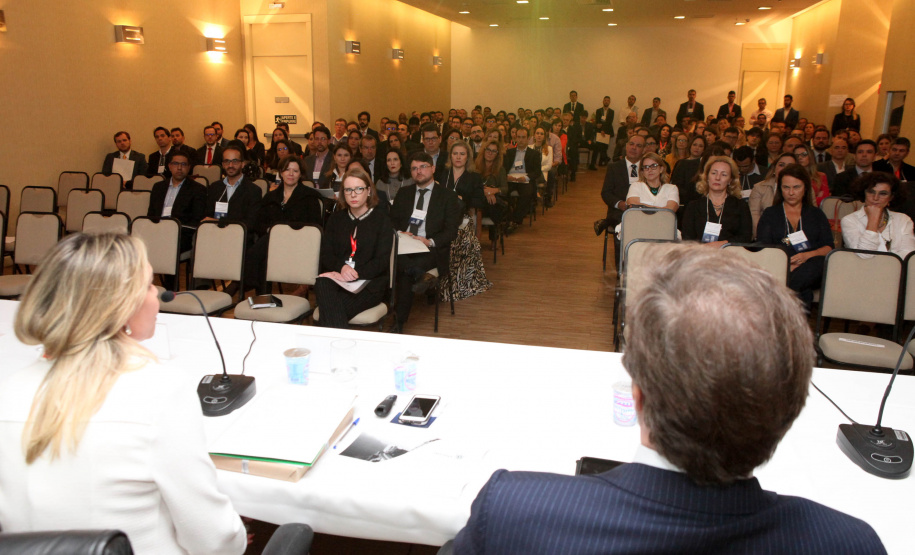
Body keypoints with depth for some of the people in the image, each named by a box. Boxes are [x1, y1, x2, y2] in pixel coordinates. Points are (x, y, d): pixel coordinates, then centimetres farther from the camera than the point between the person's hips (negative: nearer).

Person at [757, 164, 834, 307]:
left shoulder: (816, 214, 25)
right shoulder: (770, 214, 19)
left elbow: (829, 247, 12)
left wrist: (808, 255, -12)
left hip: (812, 272, 2)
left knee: (819, 262, -35)